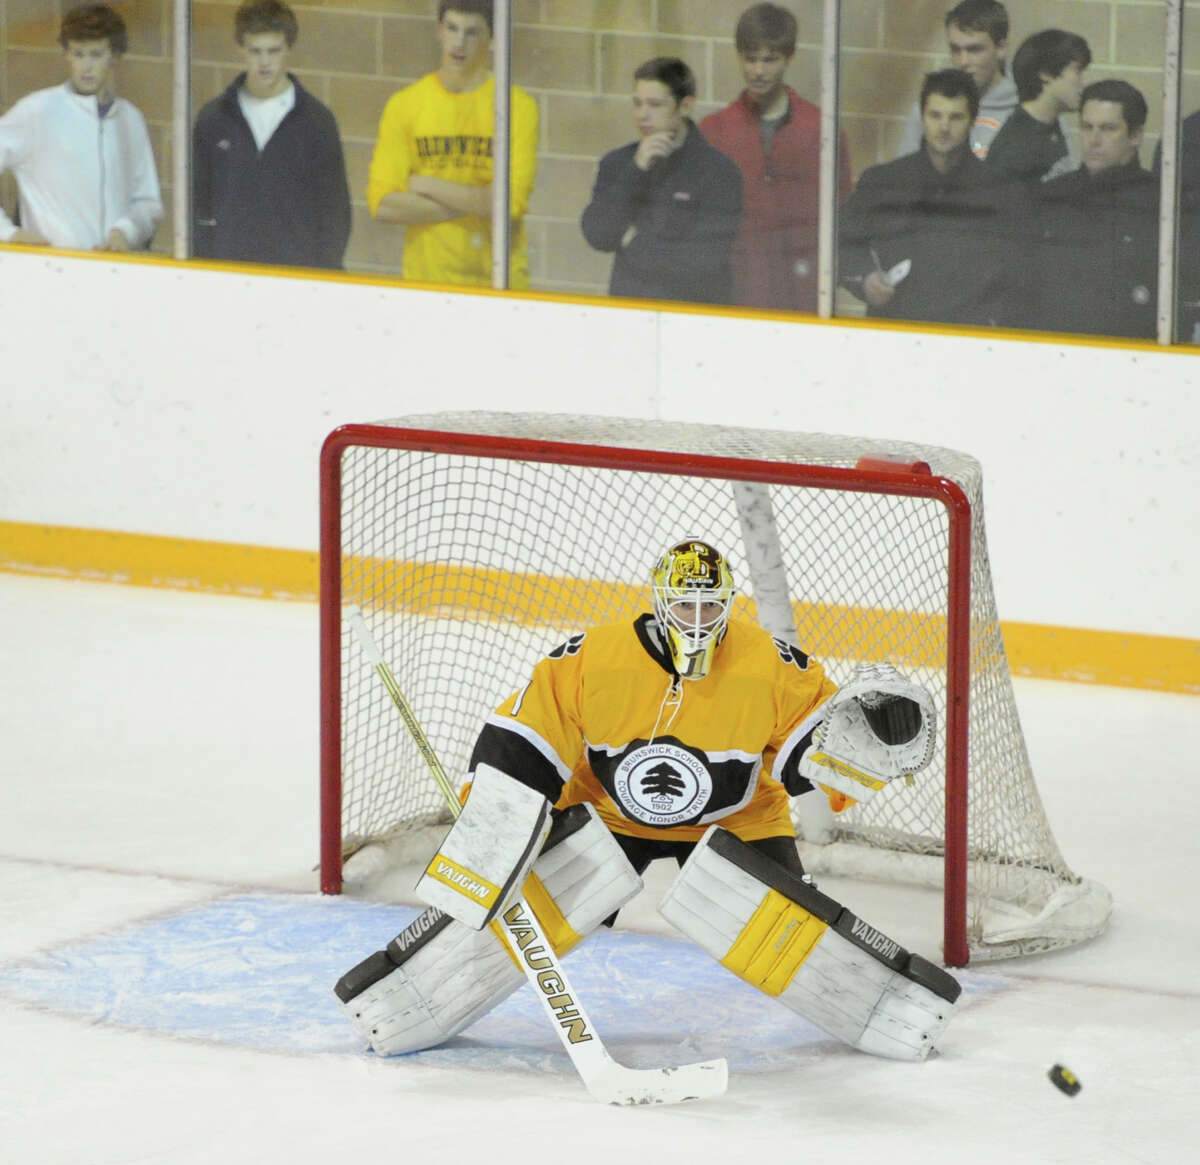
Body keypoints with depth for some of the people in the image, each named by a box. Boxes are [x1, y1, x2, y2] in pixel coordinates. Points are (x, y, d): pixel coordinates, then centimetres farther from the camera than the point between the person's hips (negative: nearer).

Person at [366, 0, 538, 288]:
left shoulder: (518, 106, -1)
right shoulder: (405, 104, 5)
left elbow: (513, 202, -11)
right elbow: (383, 204, -4)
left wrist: (427, 186, -6)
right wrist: (478, 202, -9)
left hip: (497, 283, -1)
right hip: (424, 280, 1)